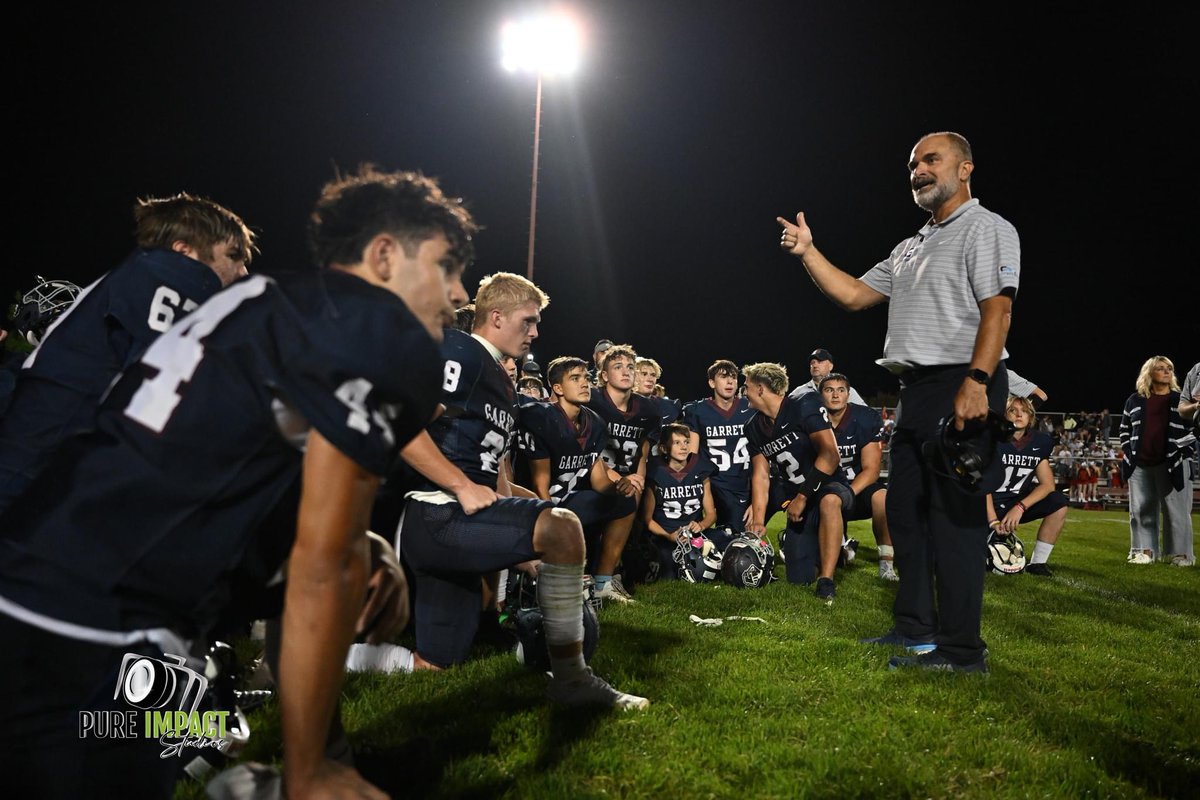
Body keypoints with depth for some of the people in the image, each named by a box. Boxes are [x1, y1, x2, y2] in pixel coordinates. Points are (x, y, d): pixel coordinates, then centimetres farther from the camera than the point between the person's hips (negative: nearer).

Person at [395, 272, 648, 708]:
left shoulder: (503, 384, 23)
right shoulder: (460, 353, -7)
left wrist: (523, 551, 16)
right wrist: (463, 487, -21)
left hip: (454, 524, 10)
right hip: (432, 513, -10)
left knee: (434, 665, 12)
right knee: (561, 526, -27)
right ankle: (569, 677, -16)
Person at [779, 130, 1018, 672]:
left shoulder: (987, 229, -2)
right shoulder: (910, 249, 24)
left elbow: (997, 309, -15)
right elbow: (853, 295, 22)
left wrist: (976, 381, -27)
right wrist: (808, 253, 12)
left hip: (961, 386, -9)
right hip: (915, 389, 9)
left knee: (953, 515, -10)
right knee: (904, 508, 12)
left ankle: (961, 649, -4)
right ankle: (916, 627, 23)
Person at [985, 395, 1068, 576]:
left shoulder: (1039, 442, -1)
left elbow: (1048, 484, -5)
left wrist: (1020, 507, -20)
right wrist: (993, 520, -25)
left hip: (1019, 502, 5)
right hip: (992, 504, -5)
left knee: (1058, 504, -19)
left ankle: (1037, 562, -10)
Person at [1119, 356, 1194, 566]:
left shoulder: (1180, 400, 4)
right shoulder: (1135, 401, 9)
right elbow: (1125, 430, 15)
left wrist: (1183, 454, -5)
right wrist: (1128, 454, 5)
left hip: (1171, 463, -2)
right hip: (1140, 464, 2)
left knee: (1175, 509, -2)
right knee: (1141, 509, 5)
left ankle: (1180, 552, 6)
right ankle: (1145, 550, 13)